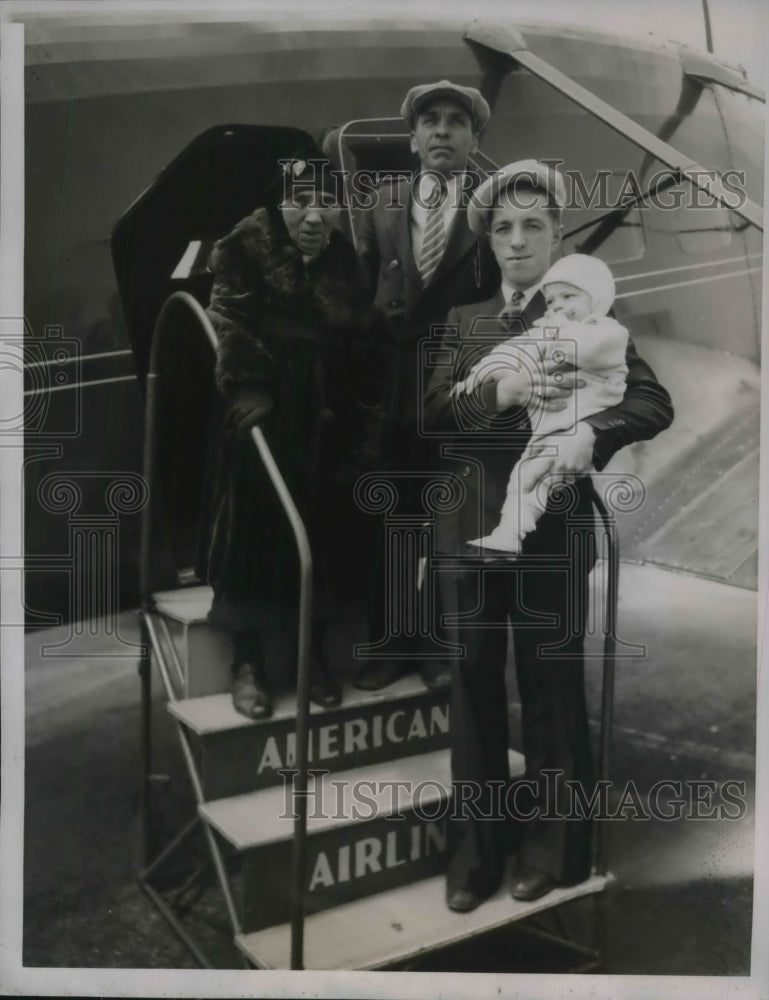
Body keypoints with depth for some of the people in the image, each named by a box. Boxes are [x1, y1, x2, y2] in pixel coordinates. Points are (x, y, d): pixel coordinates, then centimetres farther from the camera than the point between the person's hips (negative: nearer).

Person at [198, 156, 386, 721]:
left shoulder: (350, 260, 4)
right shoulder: (245, 252, -6)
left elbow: (368, 351, 6)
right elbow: (233, 338, -12)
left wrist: (367, 425, 1)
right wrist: (252, 406, -21)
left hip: (332, 422, 4)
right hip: (265, 416, -3)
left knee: (325, 535, 10)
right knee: (257, 532, 2)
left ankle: (314, 654, 26)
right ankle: (247, 662, 16)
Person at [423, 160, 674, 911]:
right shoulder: (463, 321, 14)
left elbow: (655, 403, -5)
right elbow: (432, 411, 1)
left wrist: (589, 433, -24)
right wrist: (505, 392, -15)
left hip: (553, 530, -3)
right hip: (469, 528, 3)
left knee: (552, 689, 6)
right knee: (473, 689, 8)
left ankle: (550, 847, 24)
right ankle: (474, 850, 23)